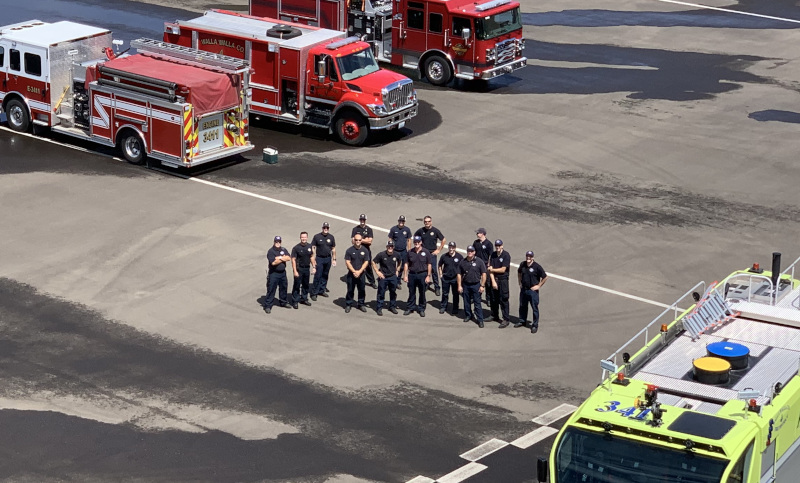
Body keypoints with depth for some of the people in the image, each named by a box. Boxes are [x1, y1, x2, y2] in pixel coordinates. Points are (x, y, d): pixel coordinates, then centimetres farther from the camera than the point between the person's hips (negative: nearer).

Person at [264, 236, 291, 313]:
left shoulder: (283, 250, 8)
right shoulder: (270, 251, -11)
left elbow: (289, 258, -6)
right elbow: (273, 262, -22)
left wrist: (280, 258, -18)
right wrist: (283, 259, -11)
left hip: (283, 273, 6)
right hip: (273, 273, -6)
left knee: (283, 287, 18)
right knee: (271, 289, -4)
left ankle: (284, 302, 36)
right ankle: (268, 306, 1)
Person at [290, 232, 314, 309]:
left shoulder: (309, 246, 2)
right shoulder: (296, 248, -14)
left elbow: (311, 257, 14)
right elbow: (293, 260, -13)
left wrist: (313, 266, 10)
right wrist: (295, 271, -17)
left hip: (307, 268, 5)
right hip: (299, 269, -5)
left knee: (305, 285, 16)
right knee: (297, 285, -1)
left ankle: (304, 299, 31)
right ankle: (295, 301, 7)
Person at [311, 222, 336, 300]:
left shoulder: (331, 237, 4)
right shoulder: (317, 237, -6)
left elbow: (333, 249, 12)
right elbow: (313, 248, -4)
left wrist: (334, 259, 9)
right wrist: (313, 259, -9)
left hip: (328, 259, 4)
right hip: (319, 259, -4)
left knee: (325, 275, 12)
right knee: (317, 276, -7)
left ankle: (322, 290, 25)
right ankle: (314, 293, -3)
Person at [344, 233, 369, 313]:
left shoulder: (365, 250, 2)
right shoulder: (349, 250, -3)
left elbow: (366, 262, -1)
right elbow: (347, 262, -7)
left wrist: (359, 271, -12)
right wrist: (354, 271, -15)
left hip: (361, 273, 2)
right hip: (351, 273, -2)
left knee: (362, 290, 7)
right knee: (350, 290, 3)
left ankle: (361, 304, 21)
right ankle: (348, 305, 13)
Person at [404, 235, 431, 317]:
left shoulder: (425, 252, -2)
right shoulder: (410, 252, 3)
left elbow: (429, 265, 0)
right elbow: (406, 264, 7)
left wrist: (428, 276, -5)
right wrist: (406, 275, 2)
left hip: (422, 274, -2)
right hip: (412, 274, 2)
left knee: (422, 293, 6)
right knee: (411, 292, 9)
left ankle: (421, 309, 16)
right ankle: (410, 308, 19)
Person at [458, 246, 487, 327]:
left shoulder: (479, 261, -5)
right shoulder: (463, 262, 4)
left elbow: (484, 274, -4)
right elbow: (459, 274, 9)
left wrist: (482, 286, -9)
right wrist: (459, 286, 3)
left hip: (476, 285, -3)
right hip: (465, 285, 3)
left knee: (477, 303, -4)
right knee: (466, 302, 13)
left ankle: (480, 320, 0)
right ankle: (468, 315, 31)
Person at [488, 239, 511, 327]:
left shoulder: (506, 255, -10)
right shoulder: (493, 255, 5)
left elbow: (503, 270, -11)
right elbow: (490, 269, 1)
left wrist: (492, 269, 0)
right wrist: (493, 281, -9)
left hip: (503, 280, -5)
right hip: (494, 279, 5)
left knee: (503, 300, -6)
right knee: (493, 299, 13)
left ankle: (506, 319, -2)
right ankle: (495, 316, 30)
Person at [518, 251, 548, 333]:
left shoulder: (537, 267, -15)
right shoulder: (522, 265, 1)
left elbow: (545, 277, -9)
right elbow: (519, 272, 23)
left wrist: (539, 286, -9)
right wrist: (520, 282, 16)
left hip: (533, 290, -6)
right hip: (523, 289, 6)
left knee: (535, 308, 0)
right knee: (522, 306, 18)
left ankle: (535, 325, 8)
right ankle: (522, 321, 36)